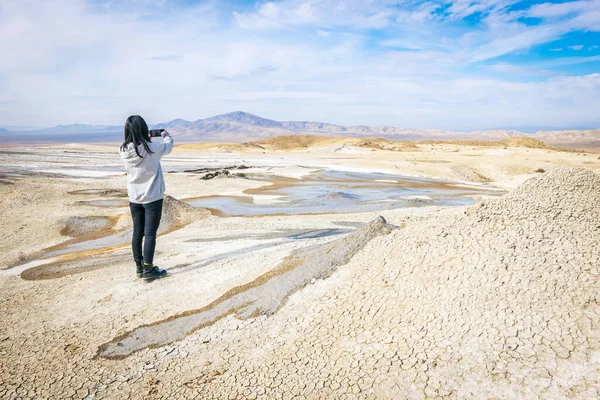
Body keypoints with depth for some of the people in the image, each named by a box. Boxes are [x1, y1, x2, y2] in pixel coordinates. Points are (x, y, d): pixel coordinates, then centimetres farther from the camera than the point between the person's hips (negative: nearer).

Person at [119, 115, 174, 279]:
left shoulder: (124, 150, -6)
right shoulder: (153, 147, -17)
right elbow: (168, 146, 4)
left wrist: (147, 141, 23)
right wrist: (166, 136, 24)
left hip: (134, 198, 5)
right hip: (153, 198, -5)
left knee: (137, 232, 13)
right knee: (150, 233, 1)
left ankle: (139, 267, 25)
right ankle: (148, 269, 8)